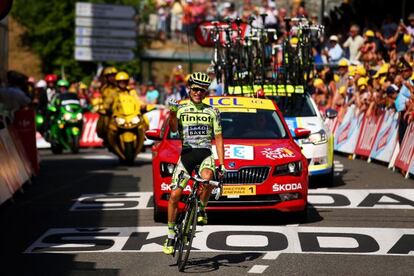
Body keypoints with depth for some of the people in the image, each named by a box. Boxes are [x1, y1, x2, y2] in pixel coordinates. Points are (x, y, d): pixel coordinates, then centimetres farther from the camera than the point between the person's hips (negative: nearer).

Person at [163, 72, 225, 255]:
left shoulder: (212, 112, 11)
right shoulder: (181, 110, 7)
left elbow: (218, 139, 11)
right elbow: (174, 129, -11)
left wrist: (221, 164, 2)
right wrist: (172, 114, -32)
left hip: (205, 154, -1)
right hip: (186, 153, 1)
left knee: (207, 178, -35)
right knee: (174, 195, -6)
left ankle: (201, 209, -9)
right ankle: (171, 234, 9)